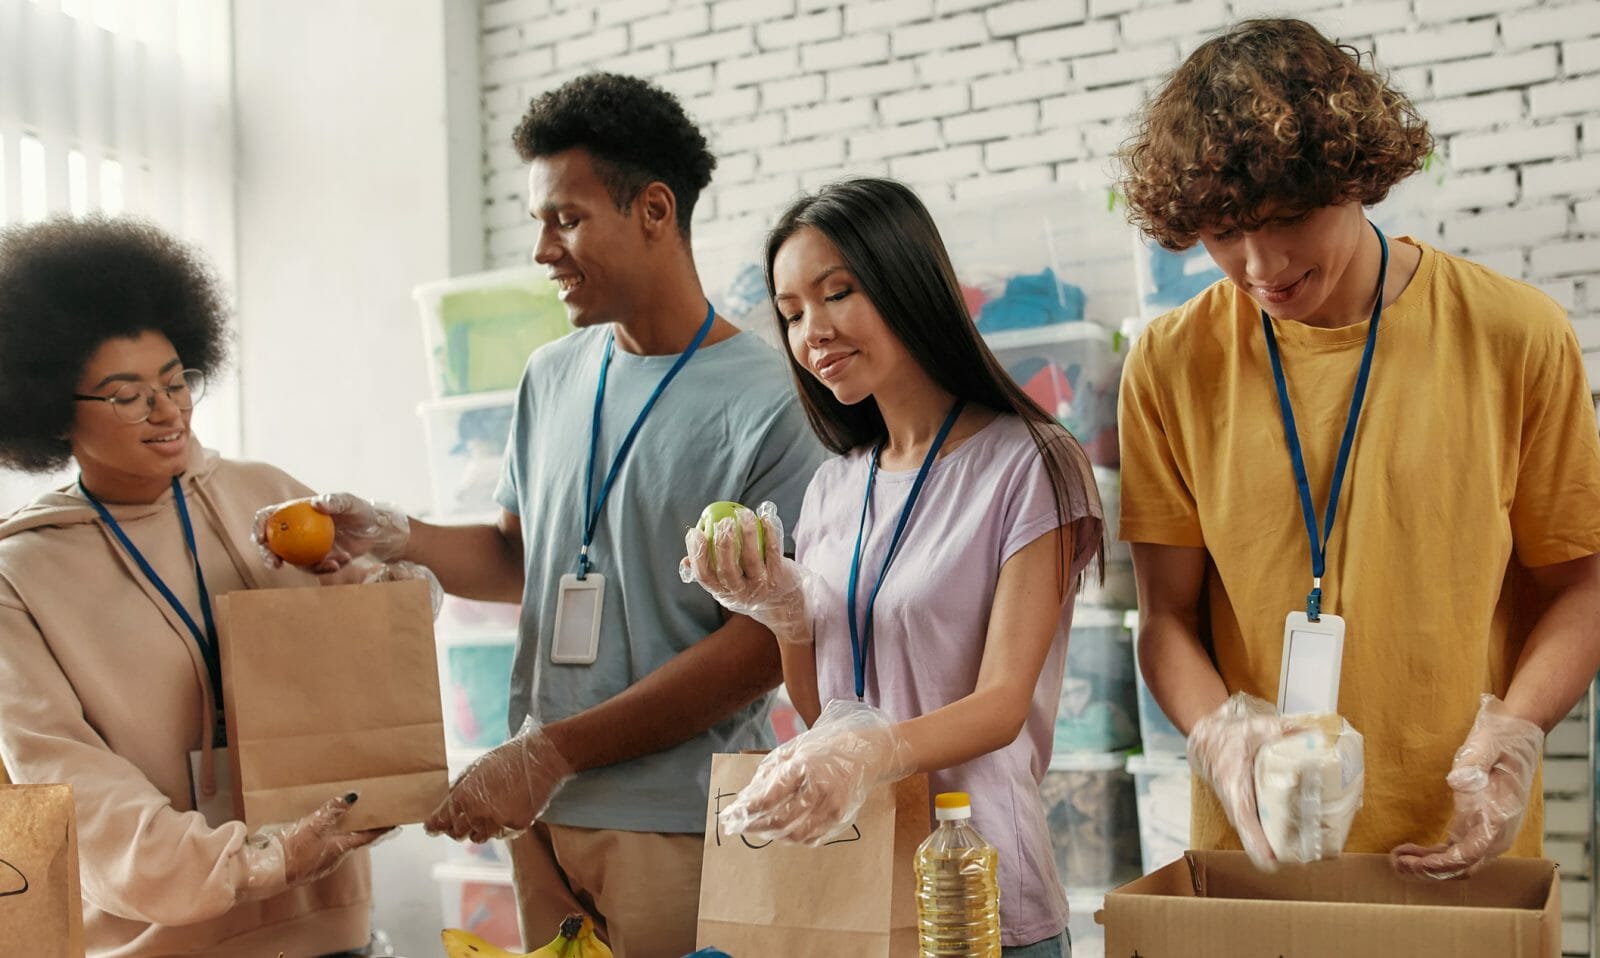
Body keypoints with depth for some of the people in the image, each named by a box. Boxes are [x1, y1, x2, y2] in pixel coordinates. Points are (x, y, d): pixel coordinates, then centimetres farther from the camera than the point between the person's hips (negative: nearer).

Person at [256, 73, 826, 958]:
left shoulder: (766, 405, -12)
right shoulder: (552, 378, 10)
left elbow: (762, 648, -14)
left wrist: (553, 751, -15)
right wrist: (398, 538, -2)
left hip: (678, 820, -5)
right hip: (540, 812, 6)